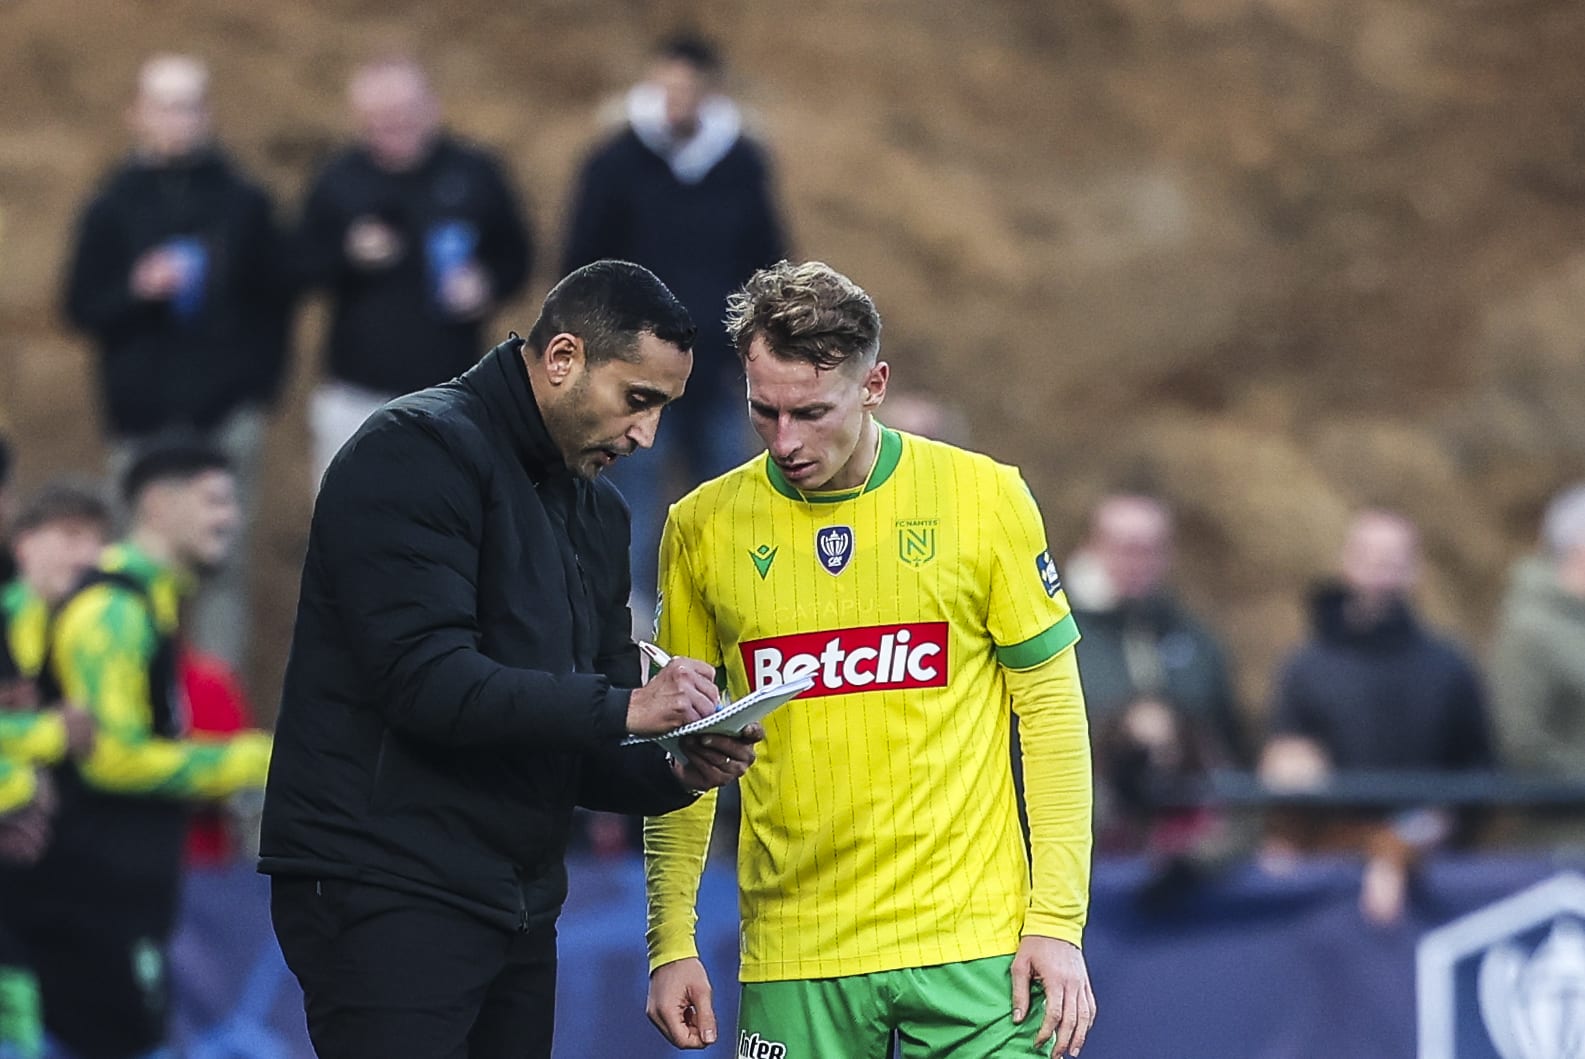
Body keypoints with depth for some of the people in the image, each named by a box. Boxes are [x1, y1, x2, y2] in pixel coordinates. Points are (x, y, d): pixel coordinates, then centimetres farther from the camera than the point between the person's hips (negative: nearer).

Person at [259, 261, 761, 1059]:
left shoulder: (596, 513, 18)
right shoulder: (420, 452, -9)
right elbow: (425, 679, -21)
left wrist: (676, 771, -3)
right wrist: (624, 707, -23)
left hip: (518, 902, 9)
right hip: (387, 895, -8)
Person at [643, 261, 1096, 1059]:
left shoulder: (984, 498, -1)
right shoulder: (703, 528, 3)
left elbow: (1051, 710, 3)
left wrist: (1058, 920, -3)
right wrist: (670, 940, 4)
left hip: (973, 951, -1)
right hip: (794, 960, 1)